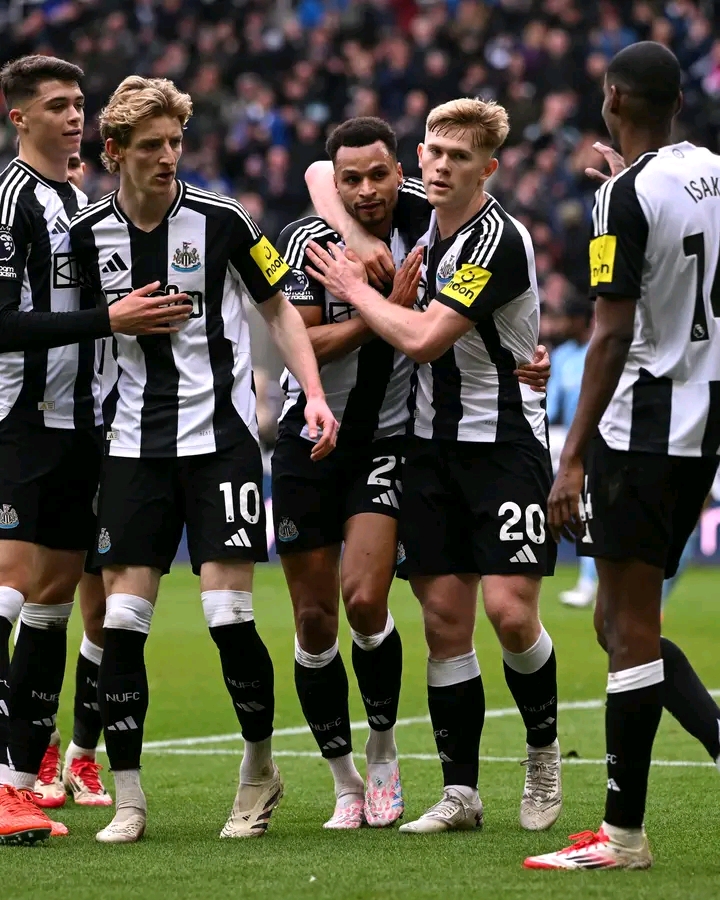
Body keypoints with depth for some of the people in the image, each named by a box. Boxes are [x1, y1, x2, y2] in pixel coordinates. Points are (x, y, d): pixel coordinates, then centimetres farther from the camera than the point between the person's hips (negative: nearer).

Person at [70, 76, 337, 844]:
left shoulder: (220, 220, -5)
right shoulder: (88, 235, 2)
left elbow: (278, 308, 4)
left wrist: (315, 397, -5)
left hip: (219, 435, -2)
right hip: (134, 445, 3)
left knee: (228, 612, -9)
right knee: (121, 619, -4)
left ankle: (260, 769, 13)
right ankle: (127, 800, 4)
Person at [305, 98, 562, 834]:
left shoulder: (499, 241, -17)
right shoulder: (430, 228, 8)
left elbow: (422, 337, -21)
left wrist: (354, 287, -6)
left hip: (505, 442, -7)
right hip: (432, 442, 7)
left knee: (509, 610, -14)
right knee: (444, 619, 2)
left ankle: (543, 746, 12)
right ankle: (460, 793, 6)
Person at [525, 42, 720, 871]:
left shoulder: (627, 195, -15)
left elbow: (613, 338, -19)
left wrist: (572, 460, -18)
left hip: (643, 422, -8)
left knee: (630, 630, -4)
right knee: (623, 624, 15)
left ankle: (624, 834, 0)